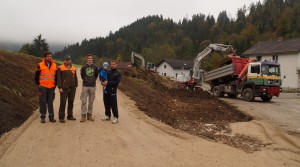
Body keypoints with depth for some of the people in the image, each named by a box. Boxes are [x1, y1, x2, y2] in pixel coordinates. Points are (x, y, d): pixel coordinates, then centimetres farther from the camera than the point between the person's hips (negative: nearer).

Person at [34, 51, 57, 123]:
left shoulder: (54, 65, 7)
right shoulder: (40, 65, -2)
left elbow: (56, 75, 15)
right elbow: (36, 76, 5)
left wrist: (55, 84, 8)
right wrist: (38, 84, 1)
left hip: (51, 87, 2)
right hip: (43, 87, -2)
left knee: (50, 102, 7)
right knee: (43, 102, 1)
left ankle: (51, 117, 13)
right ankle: (43, 117, 10)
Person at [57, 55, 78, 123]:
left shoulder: (73, 68, 13)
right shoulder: (60, 68, 0)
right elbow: (59, 78, -4)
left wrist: (75, 86, 9)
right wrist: (60, 87, -10)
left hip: (72, 88, 5)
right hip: (64, 89, -4)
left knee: (71, 102, 10)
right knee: (63, 102, -5)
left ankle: (70, 115, 21)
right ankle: (61, 117, 2)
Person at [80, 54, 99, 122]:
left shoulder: (95, 67, 1)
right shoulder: (84, 67, -1)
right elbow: (82, 74, 12)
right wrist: (85, 80, 10)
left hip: (92, 86, 1)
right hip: (85, 86, -1)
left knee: (91, 102, 7)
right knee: (83, 101, -3)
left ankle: (89, 115, 16)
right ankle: (83, 115, 4)